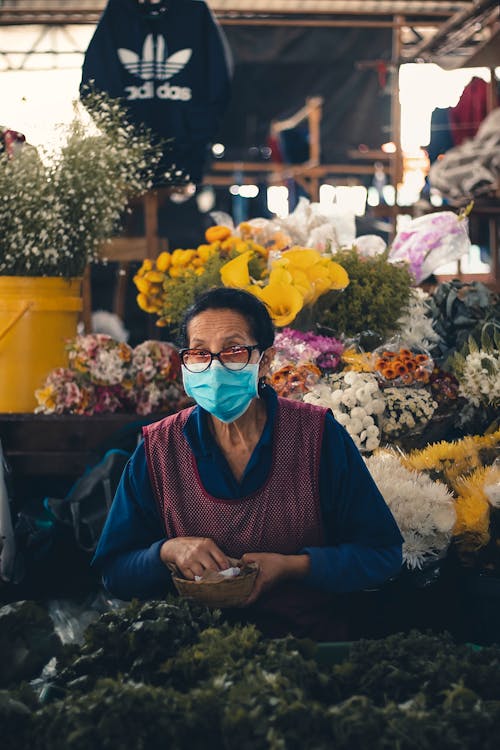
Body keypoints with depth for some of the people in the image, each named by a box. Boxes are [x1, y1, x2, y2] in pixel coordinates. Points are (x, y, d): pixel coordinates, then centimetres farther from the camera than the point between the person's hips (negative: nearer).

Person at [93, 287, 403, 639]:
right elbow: (112, 570, 7)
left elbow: (382, 553, 1)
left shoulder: (319, 436, -2)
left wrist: (292, 568, -13)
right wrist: (167, 551, -13)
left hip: (309, 639, -1)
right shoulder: (157, 450, 2)